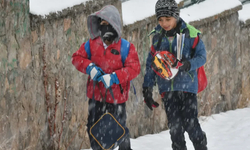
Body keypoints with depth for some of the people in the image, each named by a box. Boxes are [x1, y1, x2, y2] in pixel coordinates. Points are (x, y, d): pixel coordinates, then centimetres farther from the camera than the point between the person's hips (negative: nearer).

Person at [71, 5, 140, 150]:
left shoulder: (126, 47, -10)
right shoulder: (92, 44, 1)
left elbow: (134, 68, -17)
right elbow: (77, 57, 3)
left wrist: (113, 77, -28)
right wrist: (89, 67, -17)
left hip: (116, 98, -4)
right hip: (96, 96, 4)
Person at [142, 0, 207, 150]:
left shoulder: (190, 33, -6)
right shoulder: (157, 36, 6)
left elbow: (202, 56, -6)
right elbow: (151, 63, 11)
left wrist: (188, 64, -25)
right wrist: (147, 87, 7)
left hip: (187, 86, -4)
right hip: (167, 88, 4)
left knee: (190, 124, -7)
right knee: (174, 126, 5)